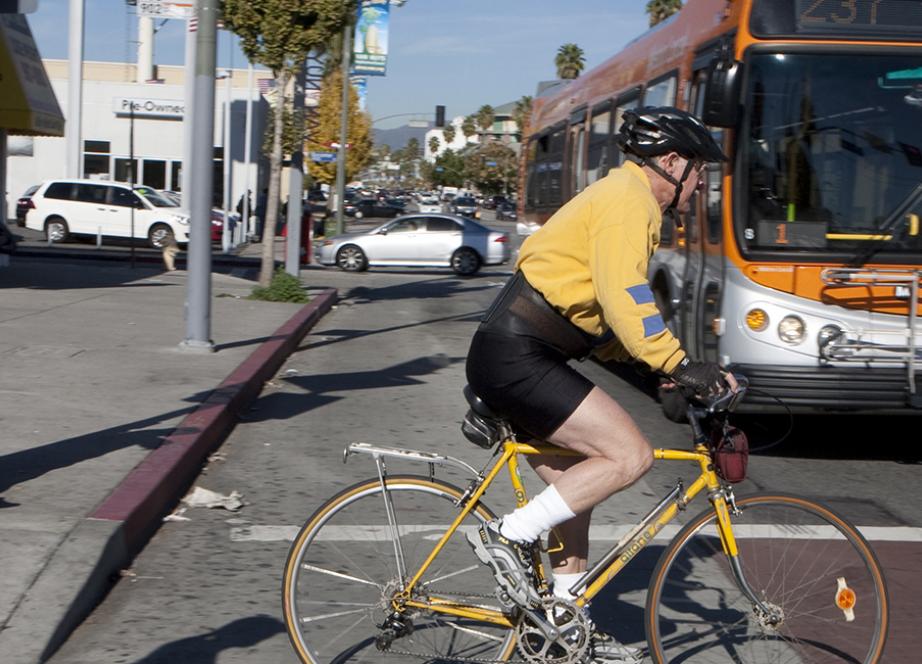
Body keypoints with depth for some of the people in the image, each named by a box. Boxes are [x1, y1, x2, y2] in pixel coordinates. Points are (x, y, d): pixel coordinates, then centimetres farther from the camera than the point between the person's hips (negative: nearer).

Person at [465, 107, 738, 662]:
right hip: (517, 359, -11)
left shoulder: (619, 196, 23)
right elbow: (625, 300, -23)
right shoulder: (630, 200, -9)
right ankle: (509, 537, -10)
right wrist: (678, 363, -25)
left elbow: (600, 306, 25)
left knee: (576, 486, 15)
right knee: (631, 455, -16)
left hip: (511, 356, 11)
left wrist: (653, 366, 18)